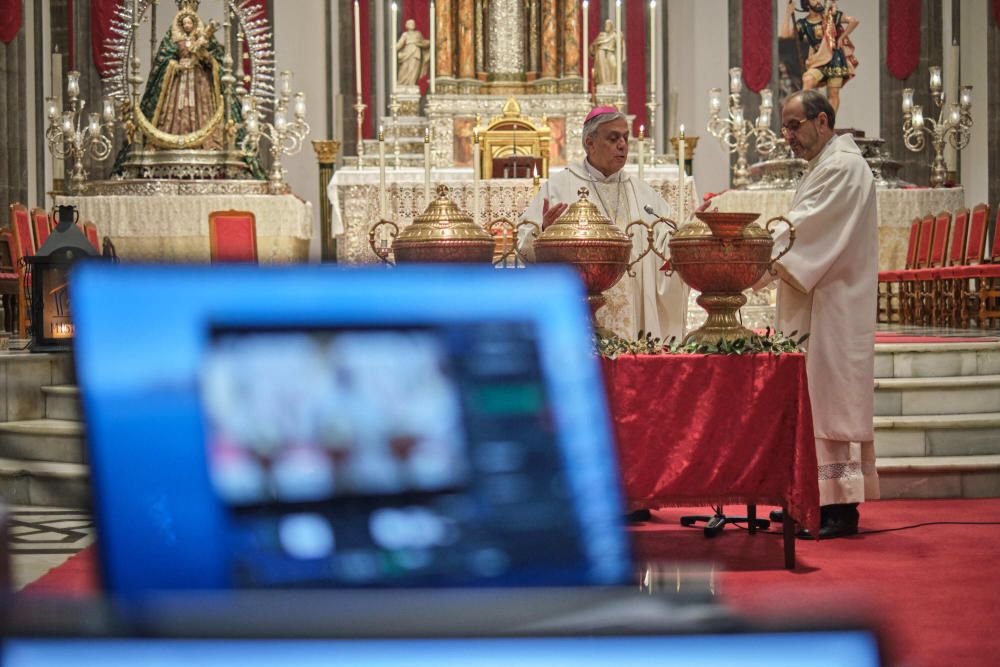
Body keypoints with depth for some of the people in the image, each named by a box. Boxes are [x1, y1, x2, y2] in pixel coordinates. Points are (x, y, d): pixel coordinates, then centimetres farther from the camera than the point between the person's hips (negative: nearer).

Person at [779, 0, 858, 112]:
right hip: (818, 60, 0)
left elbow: (853, 21, 0)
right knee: (807, 81, -29)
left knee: (833, 94, -2)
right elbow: (783, 35, -8)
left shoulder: (830, 15, 3)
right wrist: (788, 14, -7)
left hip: (835, 58, 0)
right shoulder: (803, 24, 3)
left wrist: (842, 38, -2)